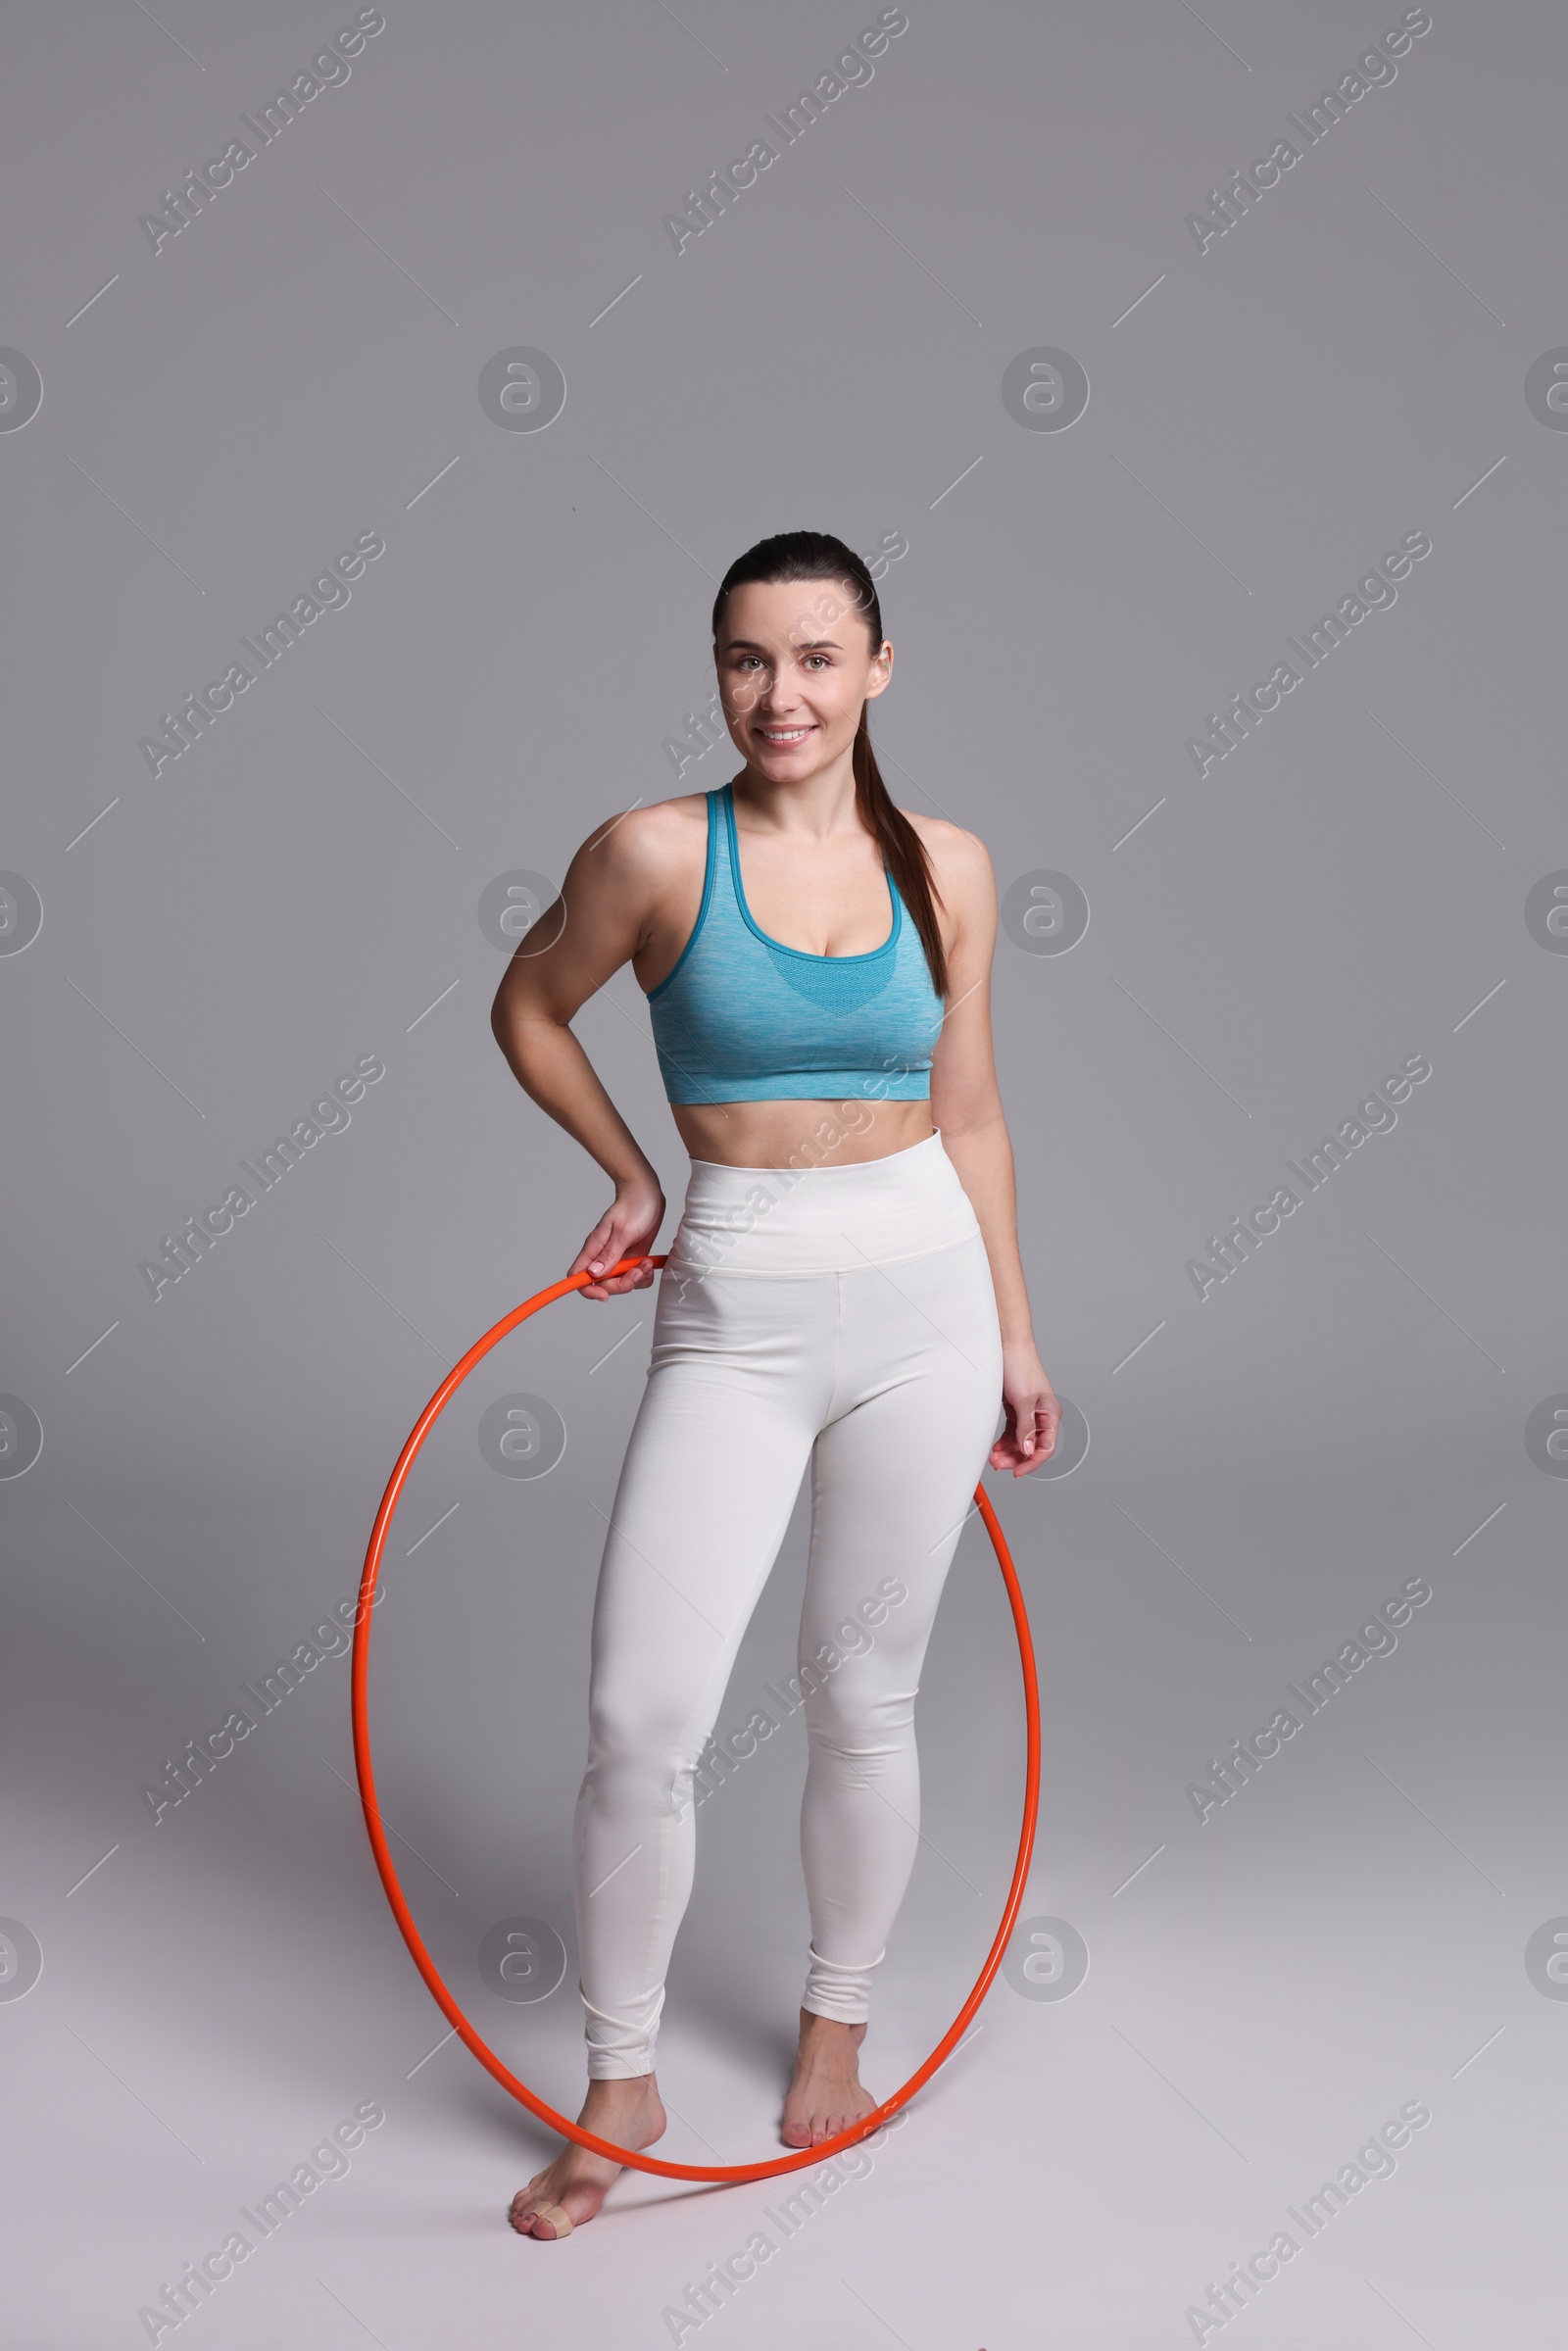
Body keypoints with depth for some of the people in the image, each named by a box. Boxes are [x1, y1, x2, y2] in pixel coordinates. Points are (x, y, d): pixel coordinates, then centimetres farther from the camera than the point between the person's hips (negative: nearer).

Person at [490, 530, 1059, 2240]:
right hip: (733, 1311, -2)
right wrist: (629, 1176, 7)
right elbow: (529, 1008, 11)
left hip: (921, 1289, 2)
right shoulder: (657, 853, -6)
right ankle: (621, 2084, 16)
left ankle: (836, 2021, 34)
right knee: (640, 1715, -6)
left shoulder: (944, 866, 2)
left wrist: (1013, 1334, 11)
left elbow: (967, 1111, 10)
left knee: (864, 1698, 11)